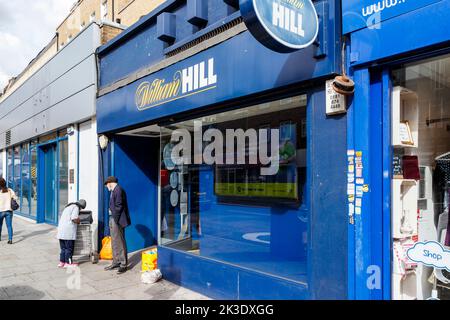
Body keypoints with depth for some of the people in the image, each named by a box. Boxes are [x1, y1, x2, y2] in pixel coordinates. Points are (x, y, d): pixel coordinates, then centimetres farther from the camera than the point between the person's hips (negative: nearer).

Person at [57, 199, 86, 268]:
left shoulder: (69, 206, 23)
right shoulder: (76, 207, -6)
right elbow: (74, 218, -18)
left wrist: (77, 221, 19)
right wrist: (78, 222, 1)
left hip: (61, 230, 9)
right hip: (68, 230, -9)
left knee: (63, 248, 14)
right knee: (69, 247, 0)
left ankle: (61, 262, 17)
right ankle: (68, 263, 5)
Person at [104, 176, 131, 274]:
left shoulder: (118, 190, -14)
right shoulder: (114, 191, 15)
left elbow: (118, 206, -19)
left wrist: (115, 220, -18)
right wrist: (112, 220, 9)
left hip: (117, 220, -10)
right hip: (112, 219, 10)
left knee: (120, 242, -3)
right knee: (114, 242, 16)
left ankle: (124, 264, 5)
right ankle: (116, 262, 26)